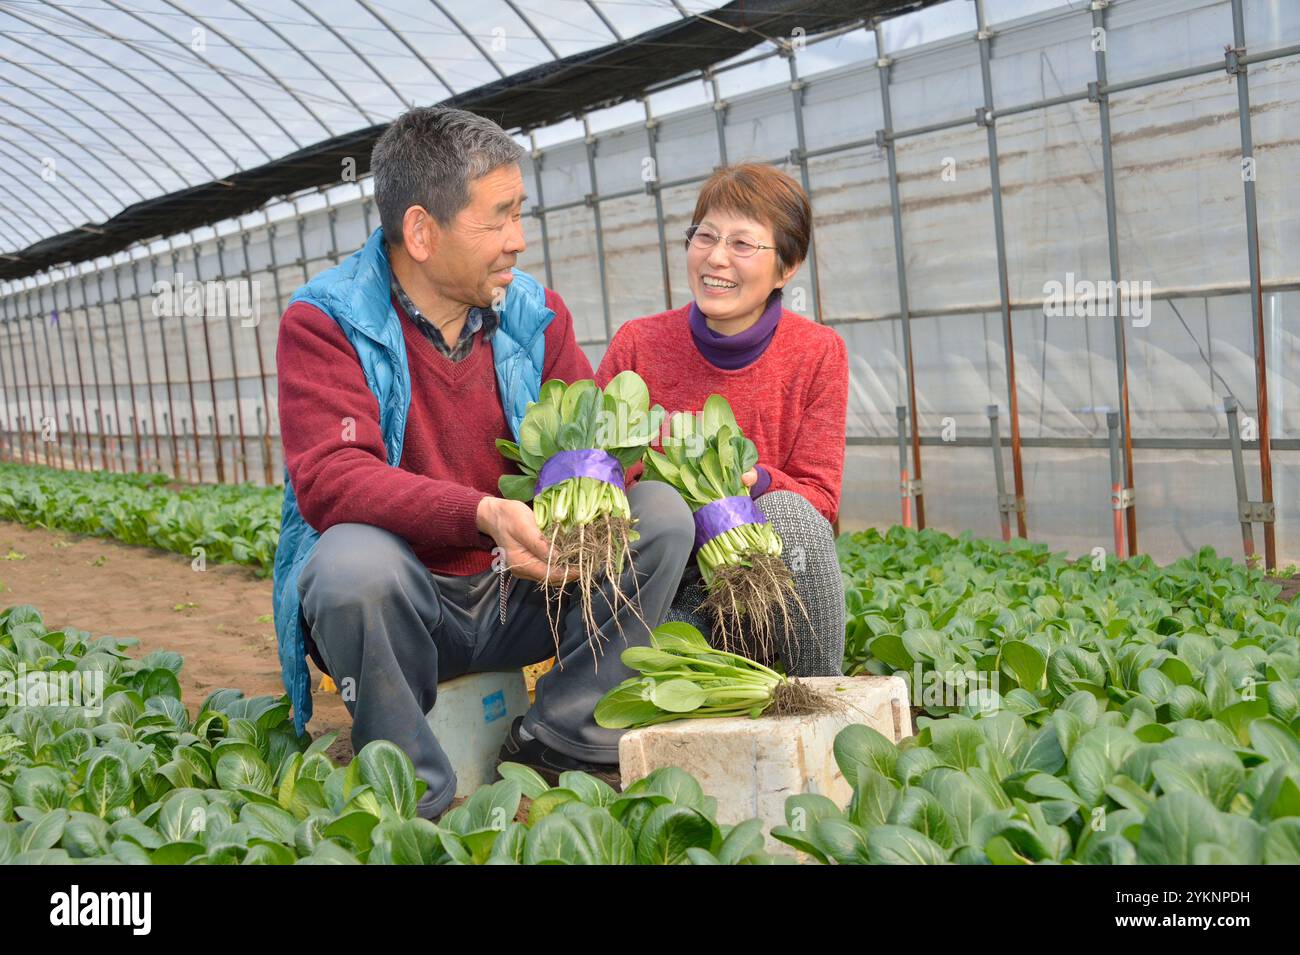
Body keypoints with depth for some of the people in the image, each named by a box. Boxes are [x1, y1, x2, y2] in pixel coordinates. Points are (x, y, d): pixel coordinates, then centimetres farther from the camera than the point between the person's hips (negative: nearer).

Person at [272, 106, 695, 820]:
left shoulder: (534, 313, 4)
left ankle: (555, 741, -7)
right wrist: (482, 515, -38)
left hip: (520, 589, 5)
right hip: (405, 597, -4)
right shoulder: (323, 323, -11)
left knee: (663, 513, -12)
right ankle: (417, 793, -15)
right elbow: (328, 481, -24)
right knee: (353, 563, -37)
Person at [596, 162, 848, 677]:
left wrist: (756, 481, -28)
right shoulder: (637, 345, -4)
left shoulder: (819, 354, -4)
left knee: (787, 512, -32)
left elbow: (820, 498, -6)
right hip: (667, 582, -1)